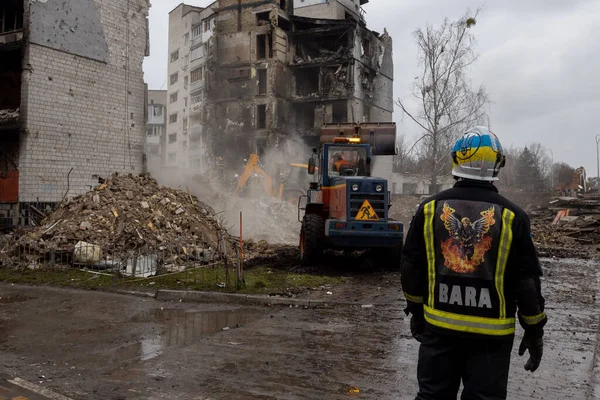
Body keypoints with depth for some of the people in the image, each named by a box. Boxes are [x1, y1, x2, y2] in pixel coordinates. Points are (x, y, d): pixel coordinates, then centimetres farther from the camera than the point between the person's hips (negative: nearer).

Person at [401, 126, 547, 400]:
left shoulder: (430, 209, -4)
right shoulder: (512, 217, -9)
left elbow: (412, 268, 2)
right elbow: (527, 281, -6)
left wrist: (416, 311, 15)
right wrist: (534, 330, 7)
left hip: (439, 326, 2)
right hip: (491, 332, -1)